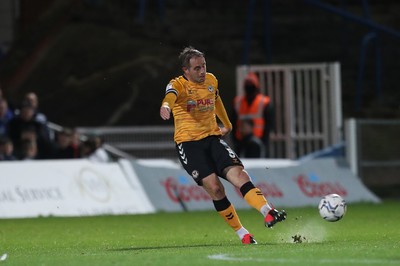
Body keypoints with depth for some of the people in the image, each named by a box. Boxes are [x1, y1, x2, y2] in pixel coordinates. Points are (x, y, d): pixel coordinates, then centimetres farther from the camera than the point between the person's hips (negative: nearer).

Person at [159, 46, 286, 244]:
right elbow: (170, 96, -35)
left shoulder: (211, 80, 8)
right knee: (214, 188, -16)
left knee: (239, 174, -18)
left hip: (213, 137, 5)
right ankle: (242, 234, -6)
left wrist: (227, 124, 39)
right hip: (188, 142, -5)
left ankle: (268, 213, -29)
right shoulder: (178, 85, -10)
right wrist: (166, 107, -58)